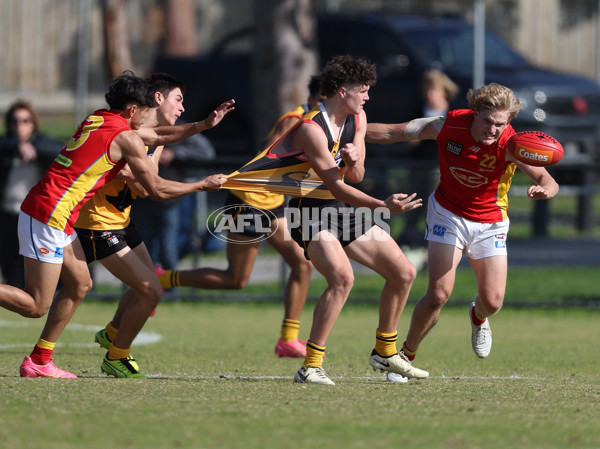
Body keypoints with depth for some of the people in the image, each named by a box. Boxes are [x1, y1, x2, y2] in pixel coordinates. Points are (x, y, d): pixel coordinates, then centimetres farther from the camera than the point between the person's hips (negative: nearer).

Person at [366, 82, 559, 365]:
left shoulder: (509, 144, -25)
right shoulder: (448, 126, -21)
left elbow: (548, 181, -32)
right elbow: (393, 133, -9)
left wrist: (544, 189, -56)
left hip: (489, 222, 1)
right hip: (448, 213, -1)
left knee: (492, 302, -3)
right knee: (439, 294, -13)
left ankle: (478, 317, 37)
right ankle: (406, 355, 8)